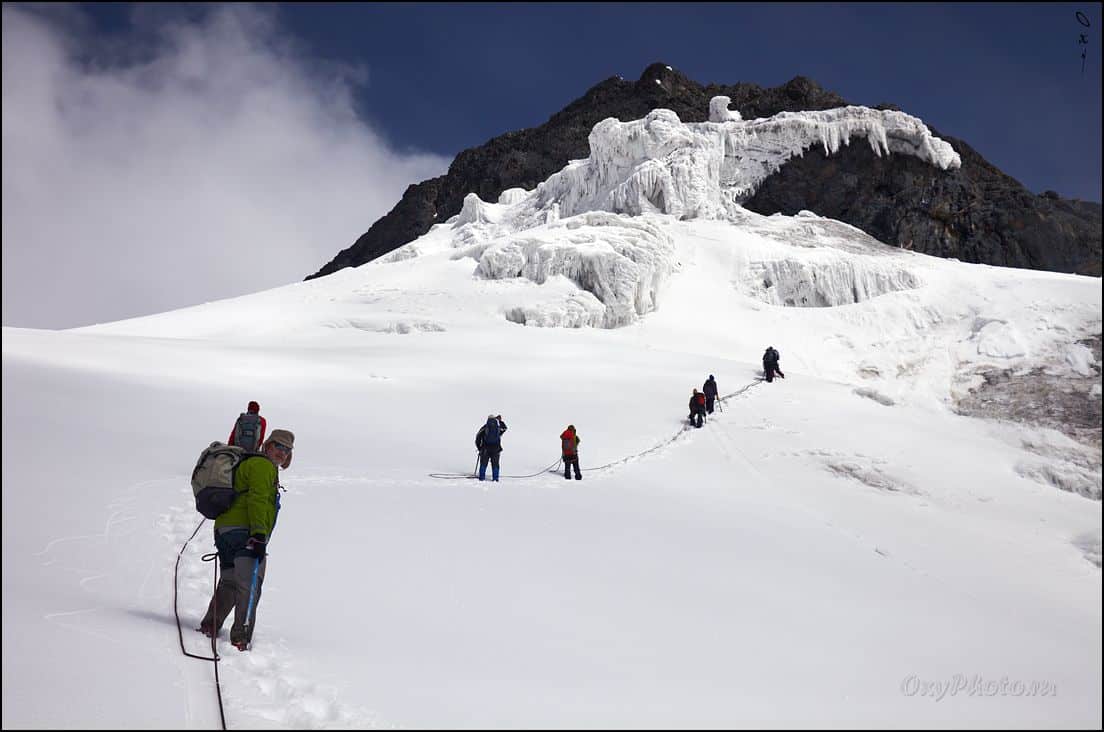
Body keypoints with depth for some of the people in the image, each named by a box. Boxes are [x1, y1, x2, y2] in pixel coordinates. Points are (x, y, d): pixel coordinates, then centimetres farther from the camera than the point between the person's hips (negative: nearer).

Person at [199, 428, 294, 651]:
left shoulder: (247, 463, 29)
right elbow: (257, 500, -16)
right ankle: (241, 637, -18)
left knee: (229, 583, 21)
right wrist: (259, 535, -25)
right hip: (245, 531, -10)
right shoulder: (263, 466, -3)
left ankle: (209, 627, 24)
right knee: (249, 586, -12)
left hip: (223, 528, 10)